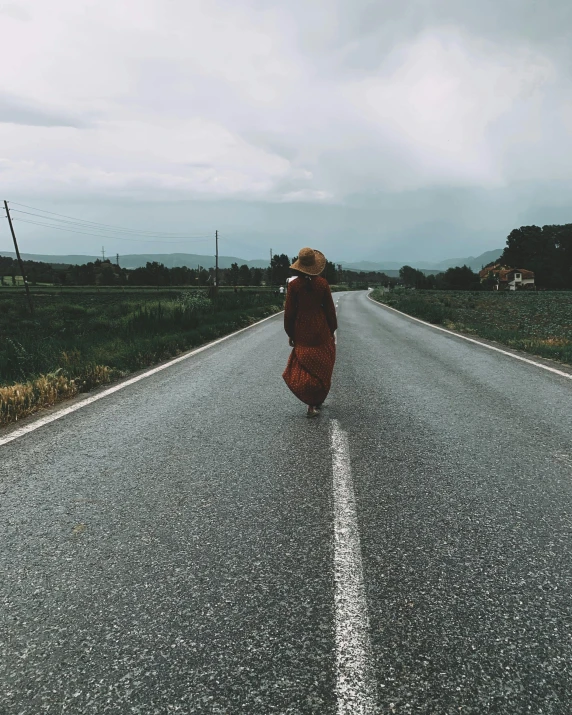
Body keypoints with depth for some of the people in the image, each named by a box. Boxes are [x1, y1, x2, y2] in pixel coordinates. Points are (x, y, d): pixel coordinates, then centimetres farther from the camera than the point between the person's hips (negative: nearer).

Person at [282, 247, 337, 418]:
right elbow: (330, 308, -1)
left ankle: (312, 403, -1)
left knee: (306, 367, 8)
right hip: (321, 330, 1)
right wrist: (332, 330, 10)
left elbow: (289, 311, -5)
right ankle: (316, 402, 21)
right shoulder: (322, 283, -6)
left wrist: (290, 334, 6)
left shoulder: (294, 285, -9)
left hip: (302, 331, -1)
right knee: (321, 367, 14)